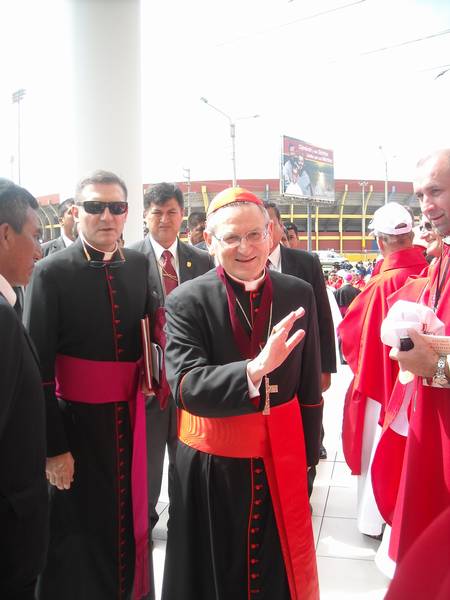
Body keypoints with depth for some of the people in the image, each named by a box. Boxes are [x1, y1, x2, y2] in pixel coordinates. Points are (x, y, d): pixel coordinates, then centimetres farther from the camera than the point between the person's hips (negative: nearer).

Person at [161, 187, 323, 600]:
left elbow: (310, 386, 4)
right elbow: (186, 387, -22)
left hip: (282, 462, 3)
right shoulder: (187, 302, -12)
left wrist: (309, 455, 10)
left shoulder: (299, 294, -3)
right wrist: (256, 368, -37)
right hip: (211, 467, -2)